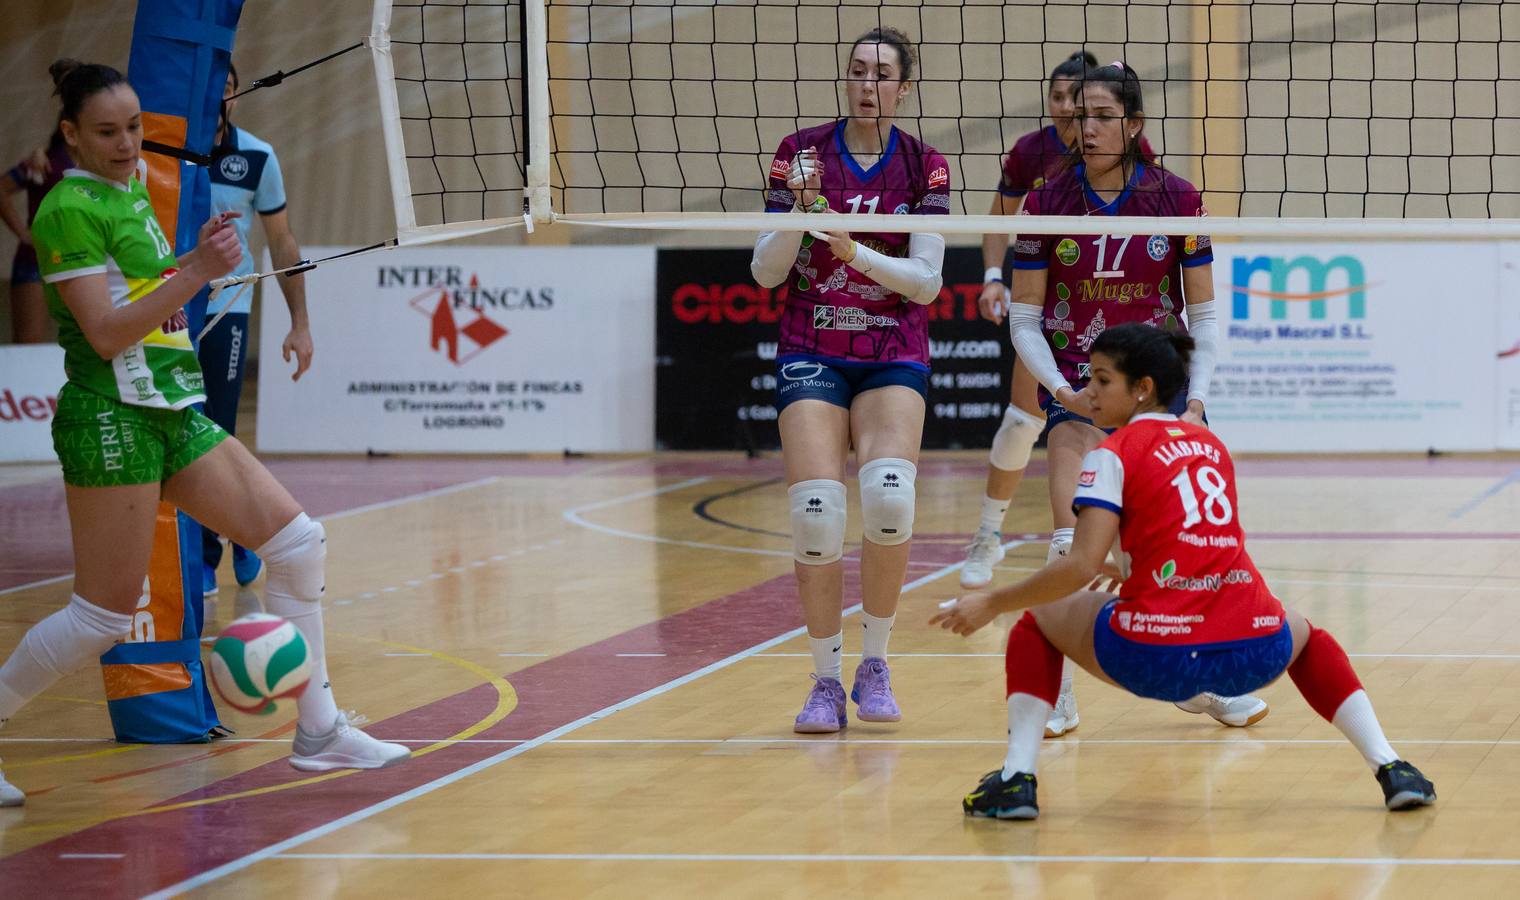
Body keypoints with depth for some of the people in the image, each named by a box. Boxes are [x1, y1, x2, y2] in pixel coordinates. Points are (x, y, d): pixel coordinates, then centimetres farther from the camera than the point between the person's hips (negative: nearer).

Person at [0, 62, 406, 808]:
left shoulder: (132, 191, 15)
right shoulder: (70, 208, -13)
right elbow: (105, 332, -19)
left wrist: (199, 260, 9)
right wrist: (196, 272, -23)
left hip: (174, 411, 9)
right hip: (112, 418, -9)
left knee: (298, 542, 4)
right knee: (105, 615, -8)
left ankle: (318, 730, 10)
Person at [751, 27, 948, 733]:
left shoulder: (924, 166, 1)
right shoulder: (801, 152, 1)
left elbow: (926, 281, -5)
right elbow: (765, 271, 0)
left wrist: (856, 252, -20)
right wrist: (799, 209, -17)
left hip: (893, 357, 0)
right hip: (812, 354, 0)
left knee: (889, 496, -24)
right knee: (815, 515, -15)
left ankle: (875, 666, -7)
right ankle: (826, 682, 0)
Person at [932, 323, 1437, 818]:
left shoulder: (1113, 454, 1)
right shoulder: (1210, 444, 20)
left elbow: (1080, 567, -9)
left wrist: (992, 604, 2)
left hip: (1155, 659, -4)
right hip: (1252, 657, 4)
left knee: (1039, 621, 22)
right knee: (1306, 636, 39)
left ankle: (1017, 778, 7)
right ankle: (1390, 768, 21)